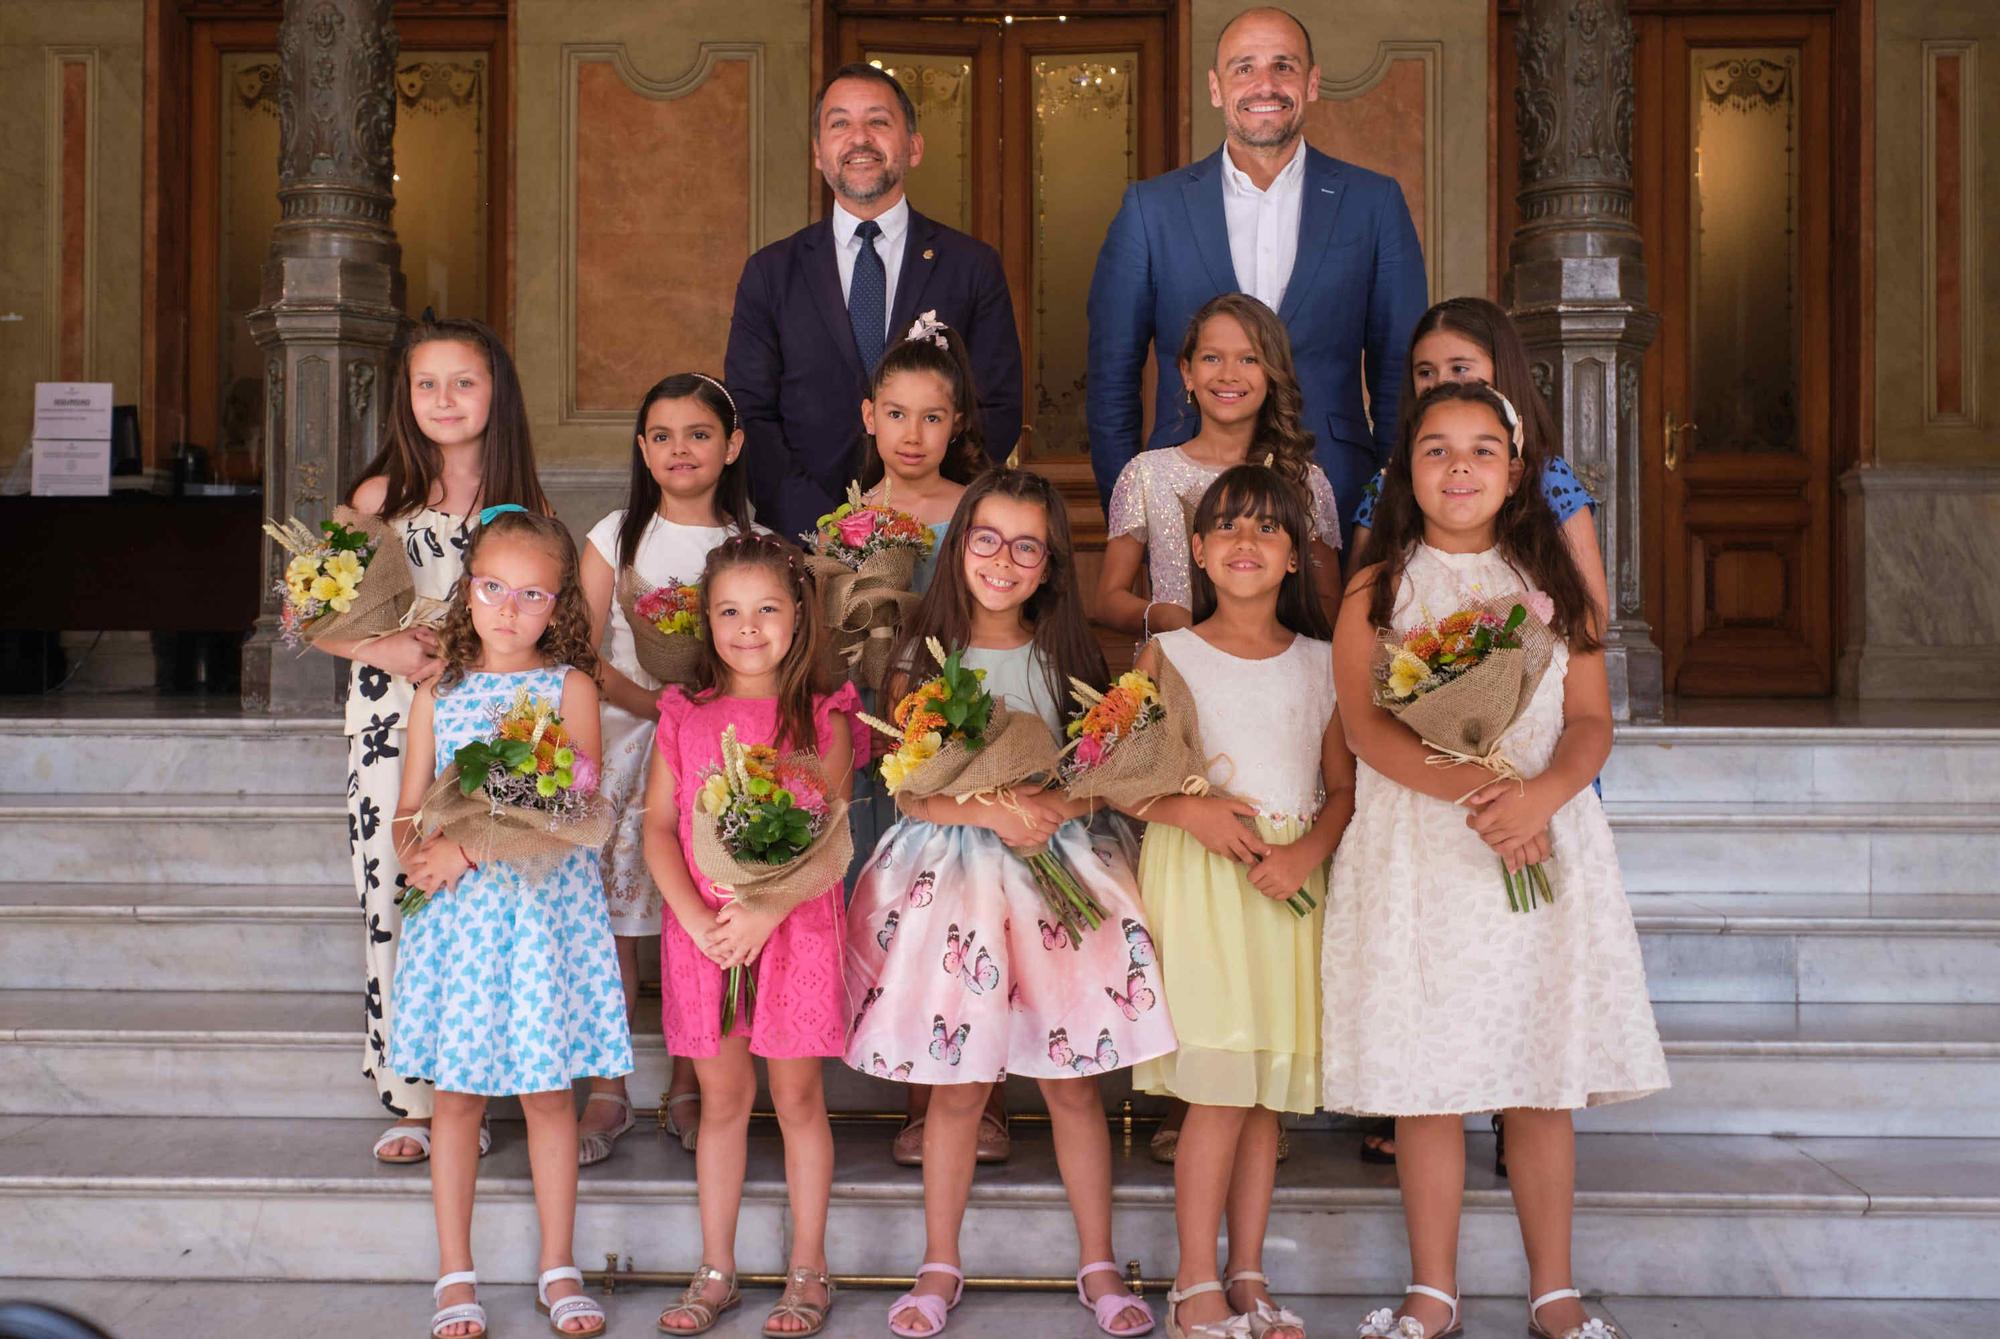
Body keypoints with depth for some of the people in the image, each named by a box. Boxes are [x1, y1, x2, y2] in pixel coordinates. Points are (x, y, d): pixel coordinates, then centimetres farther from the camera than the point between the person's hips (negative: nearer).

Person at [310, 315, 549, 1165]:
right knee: (393, 903, -1)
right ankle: (410, 1099, 8)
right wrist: (385, 648, -12)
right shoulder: (382, 497, 4)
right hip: (392, 725, 0)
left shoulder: (524, 505, 5)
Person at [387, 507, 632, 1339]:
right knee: (458, 1094, 7)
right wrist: (416, 854, -14)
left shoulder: (569, 687, 0)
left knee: (548, 1091, 6)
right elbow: (410, 810, 10)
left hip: (545, 904, -2)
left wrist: (468, 847, -18)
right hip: (458, 912, 2)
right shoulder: (438, 694, 8)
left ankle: (558, 1269, 19)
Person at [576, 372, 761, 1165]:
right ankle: (607, 1095, 4)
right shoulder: (616, 536, 8)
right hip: (622, 742, 0)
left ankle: (688, 1091, 11)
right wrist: (651, 699, -16)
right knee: (608, 920, -5)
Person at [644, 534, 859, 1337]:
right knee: (722, 1099, 10)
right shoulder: (685, 716, 5)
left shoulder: (822, 717, -1)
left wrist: (764, 912, -18)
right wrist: (695, 917, -12)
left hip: (796, 928, -2)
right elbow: (658, 828, 1)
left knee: (798, 1097, 6)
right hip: (703, 932, 2)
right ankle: (716, 1272, 22)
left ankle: (807, 1273, 17)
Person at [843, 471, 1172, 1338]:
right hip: (951, 875, -1)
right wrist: (992, 810, -19)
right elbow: (907, 789, -6)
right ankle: (940, 1268, 19)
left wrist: (1059, 804, -16)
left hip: (1059, 873, 1)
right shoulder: (923, 656, 0)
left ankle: (1098, 1266, 17)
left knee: (1073, 1083, 4)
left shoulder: (1067, 656, 5)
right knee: (957, 1089, 5)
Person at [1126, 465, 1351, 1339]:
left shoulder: (1321, 664, 10)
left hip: (1291, 881, 3)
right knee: (1220, 1089, -8)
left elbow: (1344, 786, 8)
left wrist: (1308, 852, -10)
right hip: (1198, 878, -3)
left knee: (1269, 1090, 7)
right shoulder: (1168, 655, 4)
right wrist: (1190, 810, -16)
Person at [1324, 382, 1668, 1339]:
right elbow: (1367, 725, -8)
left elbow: (1591, 721, 3)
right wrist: (1471, 788, -23)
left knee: (1543, 1086, 5)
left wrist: (1541, 793, -18)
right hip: (1416, 855, -1)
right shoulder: (1375, 595, 5)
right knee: (1425, 1084, 2)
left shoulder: (1553, 585, 10)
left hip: (1543, 848, 1)